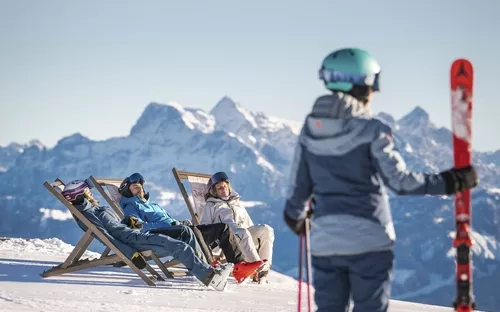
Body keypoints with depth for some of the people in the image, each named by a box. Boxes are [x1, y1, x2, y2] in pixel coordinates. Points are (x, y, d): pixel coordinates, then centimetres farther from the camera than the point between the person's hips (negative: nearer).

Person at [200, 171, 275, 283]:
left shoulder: (238, 204, 38)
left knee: (266, 229, -27)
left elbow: (250, 225, 32)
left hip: (245, 231, 4)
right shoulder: (210, 206, 27)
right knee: (243, 233, -40)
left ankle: (265, 268, -39)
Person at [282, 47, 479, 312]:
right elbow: (400, 181, -13)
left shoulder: (309, 130, 4)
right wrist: (452, 181, -5)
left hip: (324, 240, 5)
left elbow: (299, 186, 9)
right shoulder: (372, 131, -11)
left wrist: (295, 216, 30)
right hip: (368, 240, -4)